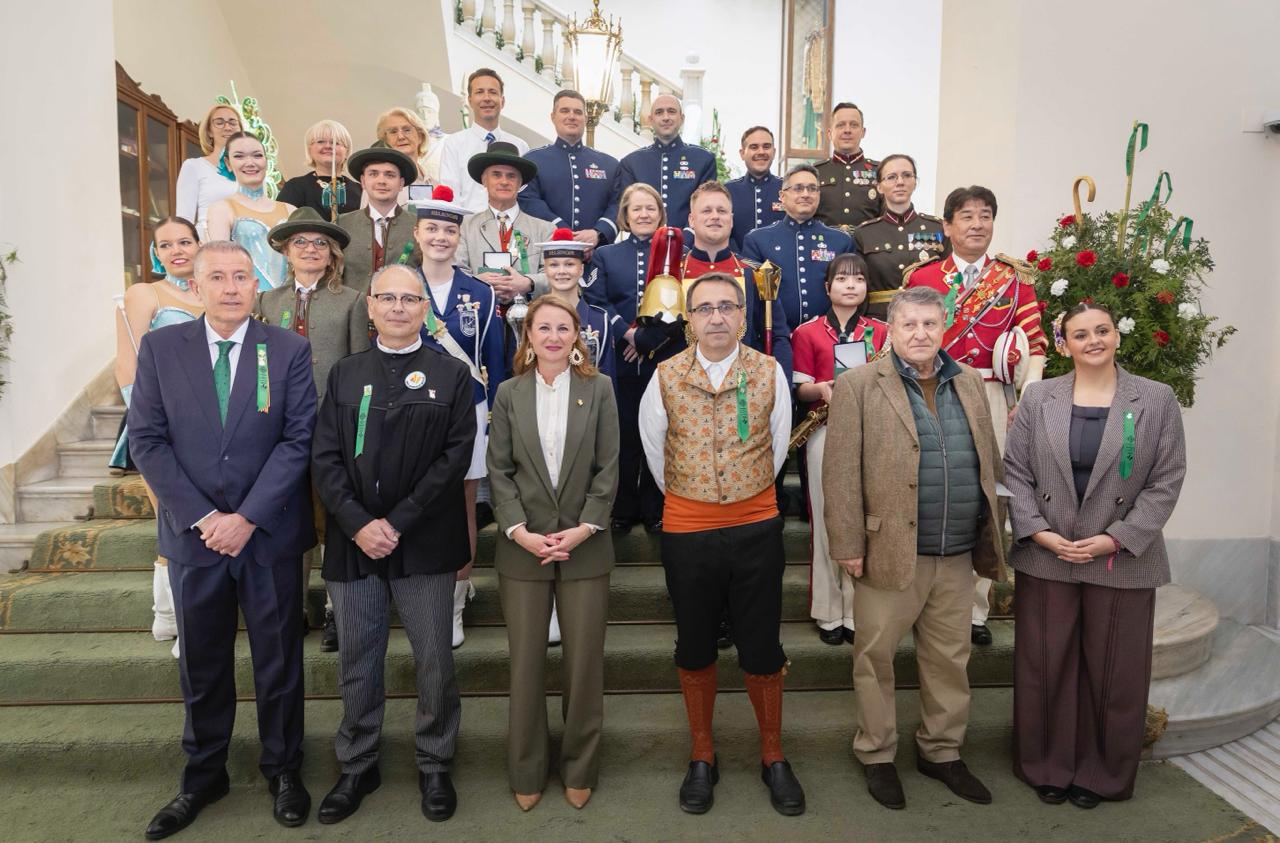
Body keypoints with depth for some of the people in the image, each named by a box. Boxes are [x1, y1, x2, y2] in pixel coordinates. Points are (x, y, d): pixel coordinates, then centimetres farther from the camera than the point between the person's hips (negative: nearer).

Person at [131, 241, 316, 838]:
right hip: (194, 533, 2)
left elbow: (298, 440, -7)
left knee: (279, 660, 10)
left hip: (269, 533, -1)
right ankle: (203, 776, 33)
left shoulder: (290, 351, -3)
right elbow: (147, 440, -2)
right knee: (201, 664, 15)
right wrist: (201, 517, -10)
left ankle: (283, 770, 28)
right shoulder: (159, 348, 2)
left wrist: (248, 517, -14)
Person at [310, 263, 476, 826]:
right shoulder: (344, 374, 10)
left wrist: (397, 523, -13)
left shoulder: (452, 376, 2)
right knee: (358, 664, 12)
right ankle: (357, 767, 31)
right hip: (353, 542, 2)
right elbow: (325, 457, 2)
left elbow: (456, 455, -7)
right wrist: (359, 524, -11)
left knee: (434, 663, 7)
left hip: (425, 544, -2)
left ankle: (435, 767, 27)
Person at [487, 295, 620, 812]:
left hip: (585, 546, 0)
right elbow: (499, 470, 1)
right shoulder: (509, 393, 4)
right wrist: (518, 530, -11)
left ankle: (580, 770, 26)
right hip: (523, 547, 1)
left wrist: (584, 528, -11)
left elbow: (608, 468, -1)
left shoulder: (599, 389, 2)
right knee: (526, 663, 9)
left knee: (584, 663, 7)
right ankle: (527, 772, 26)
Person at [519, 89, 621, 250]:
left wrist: (598, 233, -16)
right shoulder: (533, 160, 8)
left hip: (599, 253, 2)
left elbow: (618, 205, 5)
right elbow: (528, 202, -4)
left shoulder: (609, 164, 16)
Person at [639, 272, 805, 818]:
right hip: (686, 531, 1)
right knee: (695, 648, 13)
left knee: (762, 649, 9)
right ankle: (702, 757, 32)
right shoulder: (665, 377, -4)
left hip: (756, 528, 0)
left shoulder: (769, 373, -4)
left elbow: (777, 446, 8)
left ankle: (773, 758, 30)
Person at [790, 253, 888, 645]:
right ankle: (828, 613, 10)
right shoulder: (808, 332, 5)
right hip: (826, 432, -2)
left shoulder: (881, 331, 11)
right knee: (827, 520, -1)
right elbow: (800, 389, 3)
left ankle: (858, 611, 14)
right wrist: (822, 390, -18)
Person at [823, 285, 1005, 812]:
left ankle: (941, 751, 34)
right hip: (890, 550, -4)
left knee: (949, 659, 16)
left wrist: (990, 536, 13)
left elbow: (989, 465, 15)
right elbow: (841, 472, -9)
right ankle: (877, 754, 27)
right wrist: (848, 545, -12)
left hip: (958, 555, 5)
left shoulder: (970, 384, 11)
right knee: (875, 657, 8)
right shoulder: (858, 386, -6)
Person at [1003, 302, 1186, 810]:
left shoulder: (1157, 400, -1)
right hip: (1046, 558, 1)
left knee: (1112, 671, 11)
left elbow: (1167, 480, -3)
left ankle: (1101, 771, 31)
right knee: (1046, 666, 10)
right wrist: (1038, 532, -11)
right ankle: (1048, 765, 29)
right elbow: (1015, 471, 1)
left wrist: (1117, 538, -12)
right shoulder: (1037, 398, 1)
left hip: (1122, 562, 0)